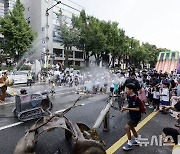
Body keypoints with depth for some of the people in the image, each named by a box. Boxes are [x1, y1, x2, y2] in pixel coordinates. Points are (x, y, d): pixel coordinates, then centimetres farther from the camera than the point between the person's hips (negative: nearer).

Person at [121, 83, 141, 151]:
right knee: (131, 128, 21)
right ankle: (137, 141, 42)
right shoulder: (128, 96, -1)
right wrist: (125, 107, -6)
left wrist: (127, 109, -23)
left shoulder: (136, 98, -25)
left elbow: (137, 109, -23)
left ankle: (129, 144, 7)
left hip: (136, 116, -9)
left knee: (127, 127, -10)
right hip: (132, 115, 9)